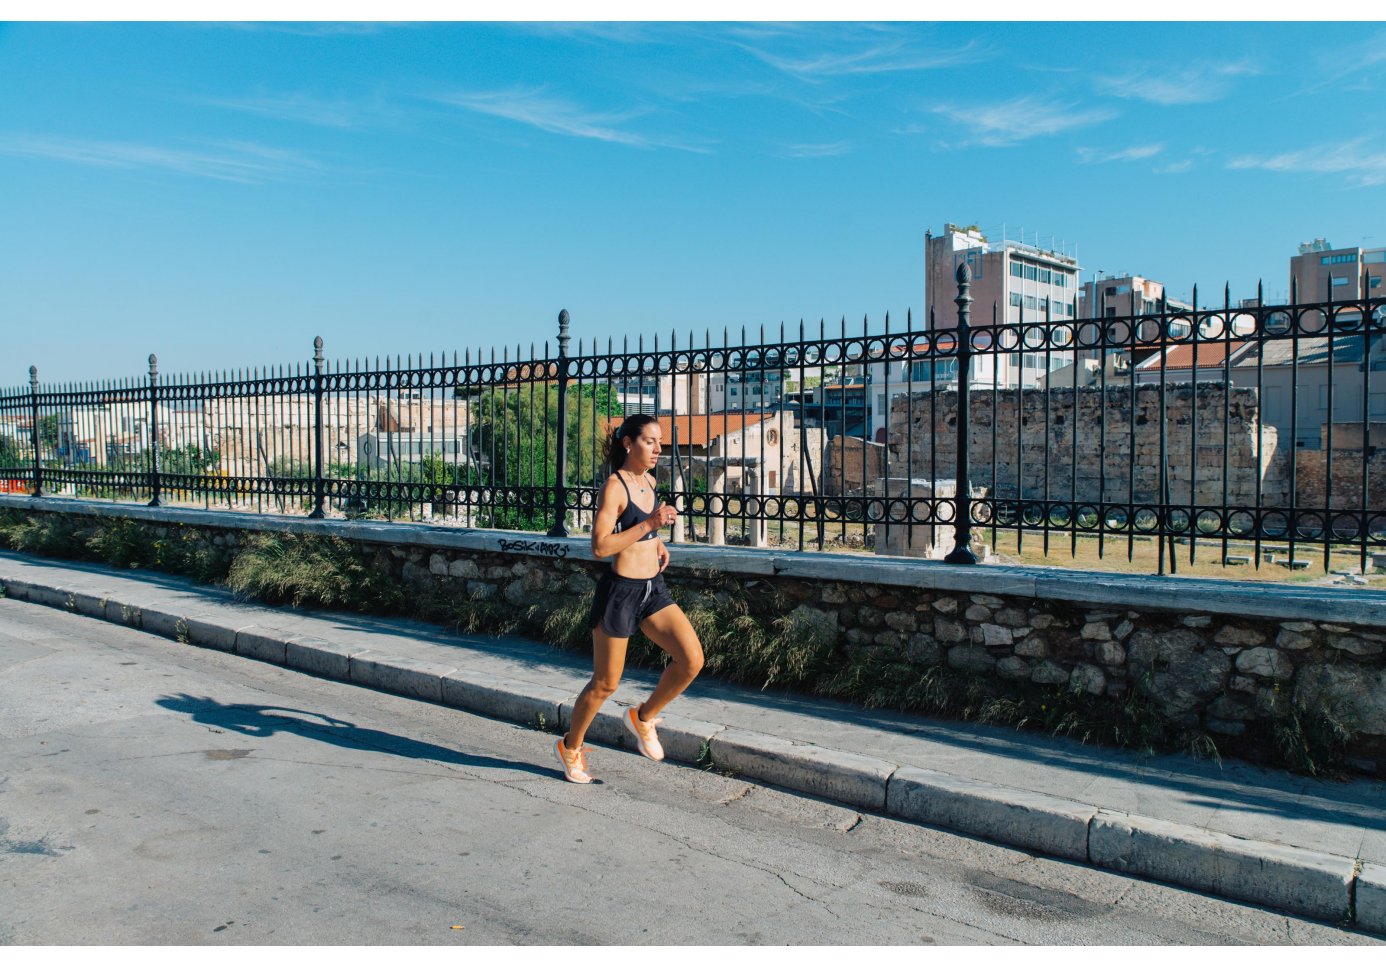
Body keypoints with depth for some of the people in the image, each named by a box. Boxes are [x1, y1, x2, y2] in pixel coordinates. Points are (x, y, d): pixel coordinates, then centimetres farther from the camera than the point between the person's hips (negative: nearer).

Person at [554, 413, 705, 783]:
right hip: (621, 590, -7)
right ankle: (570, 746, 31)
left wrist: (657, 542, 11)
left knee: (692, 659, -8)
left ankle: (643, 716, 16)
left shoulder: (649, 482, 9)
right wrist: (649, 524, -25)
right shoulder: (614, 486, -15)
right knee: (605, 683, 6)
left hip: (654, 589, 7)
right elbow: (600, 546, -22)